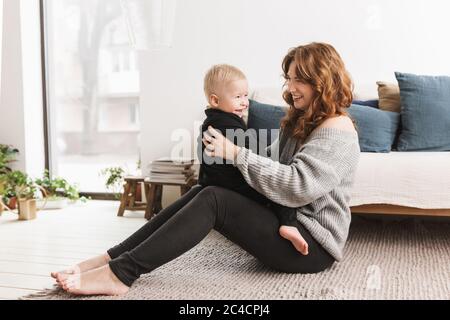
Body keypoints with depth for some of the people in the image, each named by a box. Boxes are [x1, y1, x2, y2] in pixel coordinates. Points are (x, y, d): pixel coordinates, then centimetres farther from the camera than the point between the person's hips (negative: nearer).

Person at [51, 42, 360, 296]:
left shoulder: (337, 130, -11)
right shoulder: (300, 122, 19)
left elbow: (298, 187, -25)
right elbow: (280, 171, 12)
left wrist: (236, 154, -25)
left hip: (313, 244, -8)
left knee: (214, 199, -25)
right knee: (201, 193, -10)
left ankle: (121, 273, -26)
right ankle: (113, 258, -13)